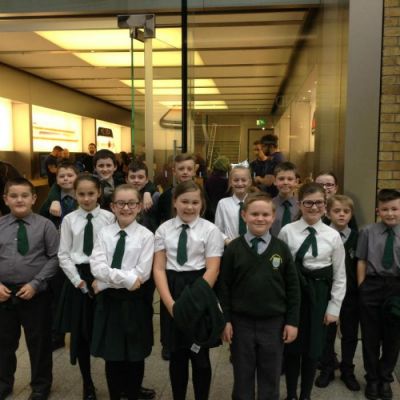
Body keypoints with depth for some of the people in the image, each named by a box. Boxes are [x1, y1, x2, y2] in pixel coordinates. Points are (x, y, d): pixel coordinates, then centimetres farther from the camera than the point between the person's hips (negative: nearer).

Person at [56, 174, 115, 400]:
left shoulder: (109, 218, -6)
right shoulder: (69, 220, 0)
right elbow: (63, 255, 0)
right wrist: (79, 281, -7)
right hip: (78, 278, 2)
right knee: (80, 332, 11)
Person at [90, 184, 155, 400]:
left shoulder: (146, 236, -8)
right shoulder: (104, 233, 0)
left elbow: (142, 273, -15)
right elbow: (97, 267, -11)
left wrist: (107, 280, -14)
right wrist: (127, 278, -20)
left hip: (134, 301, -2)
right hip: (109, 299, 2)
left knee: (135, 355, 13)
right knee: (111, 355, 14)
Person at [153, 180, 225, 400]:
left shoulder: (210, 230, -3)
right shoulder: (164, 230, 3)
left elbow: (212, 270, -8)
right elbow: (159, 268, 0)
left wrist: (191, 300, -17)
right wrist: (170, 303, -12)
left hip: (199, 297, -2)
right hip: (171, 293, 2)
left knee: (200, 354, 9)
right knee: (176, 353, 15)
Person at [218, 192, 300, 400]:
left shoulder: (281, 248, -2)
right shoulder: (233, 248, -5)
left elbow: (293, 287, 2)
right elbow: (224, 286, -2)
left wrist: (292, 321, 0)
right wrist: (226, 320, -4)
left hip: (273, 322, 1)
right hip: (241, 322, -1)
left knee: (271, 376, 14)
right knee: (242, 375, 13)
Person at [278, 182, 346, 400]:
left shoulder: (333, 236, -3)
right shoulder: (287, 231, -6)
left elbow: (339, 276, 1)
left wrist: (334, 307, 0)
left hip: (319, 294, 1)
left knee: (313, 349, 12)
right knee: (291, 347, 11)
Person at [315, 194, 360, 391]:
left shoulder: (357, 237, -2)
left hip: (351, 293, 2)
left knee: (350, 334, 13)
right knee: (327, 333, 11)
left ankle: (347, 371, 31)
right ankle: (327, 369, 29)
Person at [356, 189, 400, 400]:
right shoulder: (368, 232, -2)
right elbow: (361, 262, 0)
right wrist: (362, 288, -2)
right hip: (372, 286, 0)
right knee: (370, 336, 12)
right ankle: (372, 379, 32)